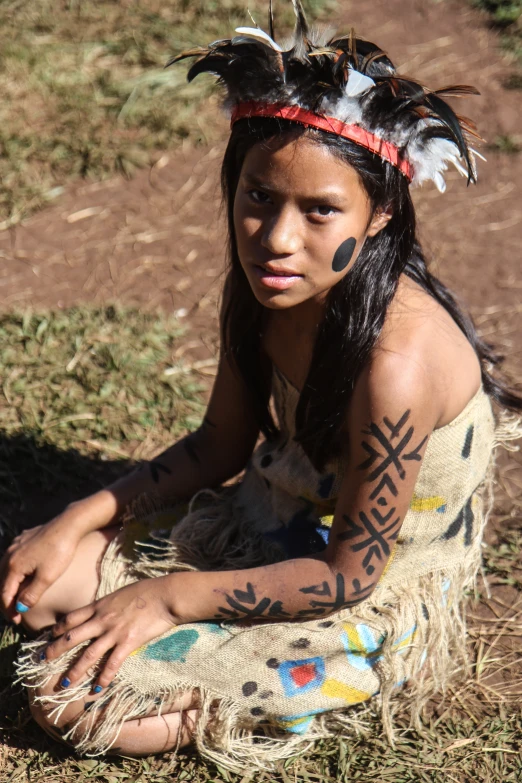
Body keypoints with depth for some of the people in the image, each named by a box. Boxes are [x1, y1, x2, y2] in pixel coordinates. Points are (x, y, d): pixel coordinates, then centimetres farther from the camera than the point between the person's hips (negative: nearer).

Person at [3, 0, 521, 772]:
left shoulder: (396, 359, -34)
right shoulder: (260, 291, -10)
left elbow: (351, 573, -24)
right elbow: (220, 445, 6)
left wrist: (172, 598, -19)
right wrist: (80, 519, -3)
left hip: (373, 601, -8)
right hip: (268, 526, 8)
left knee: (71, 696, -14)